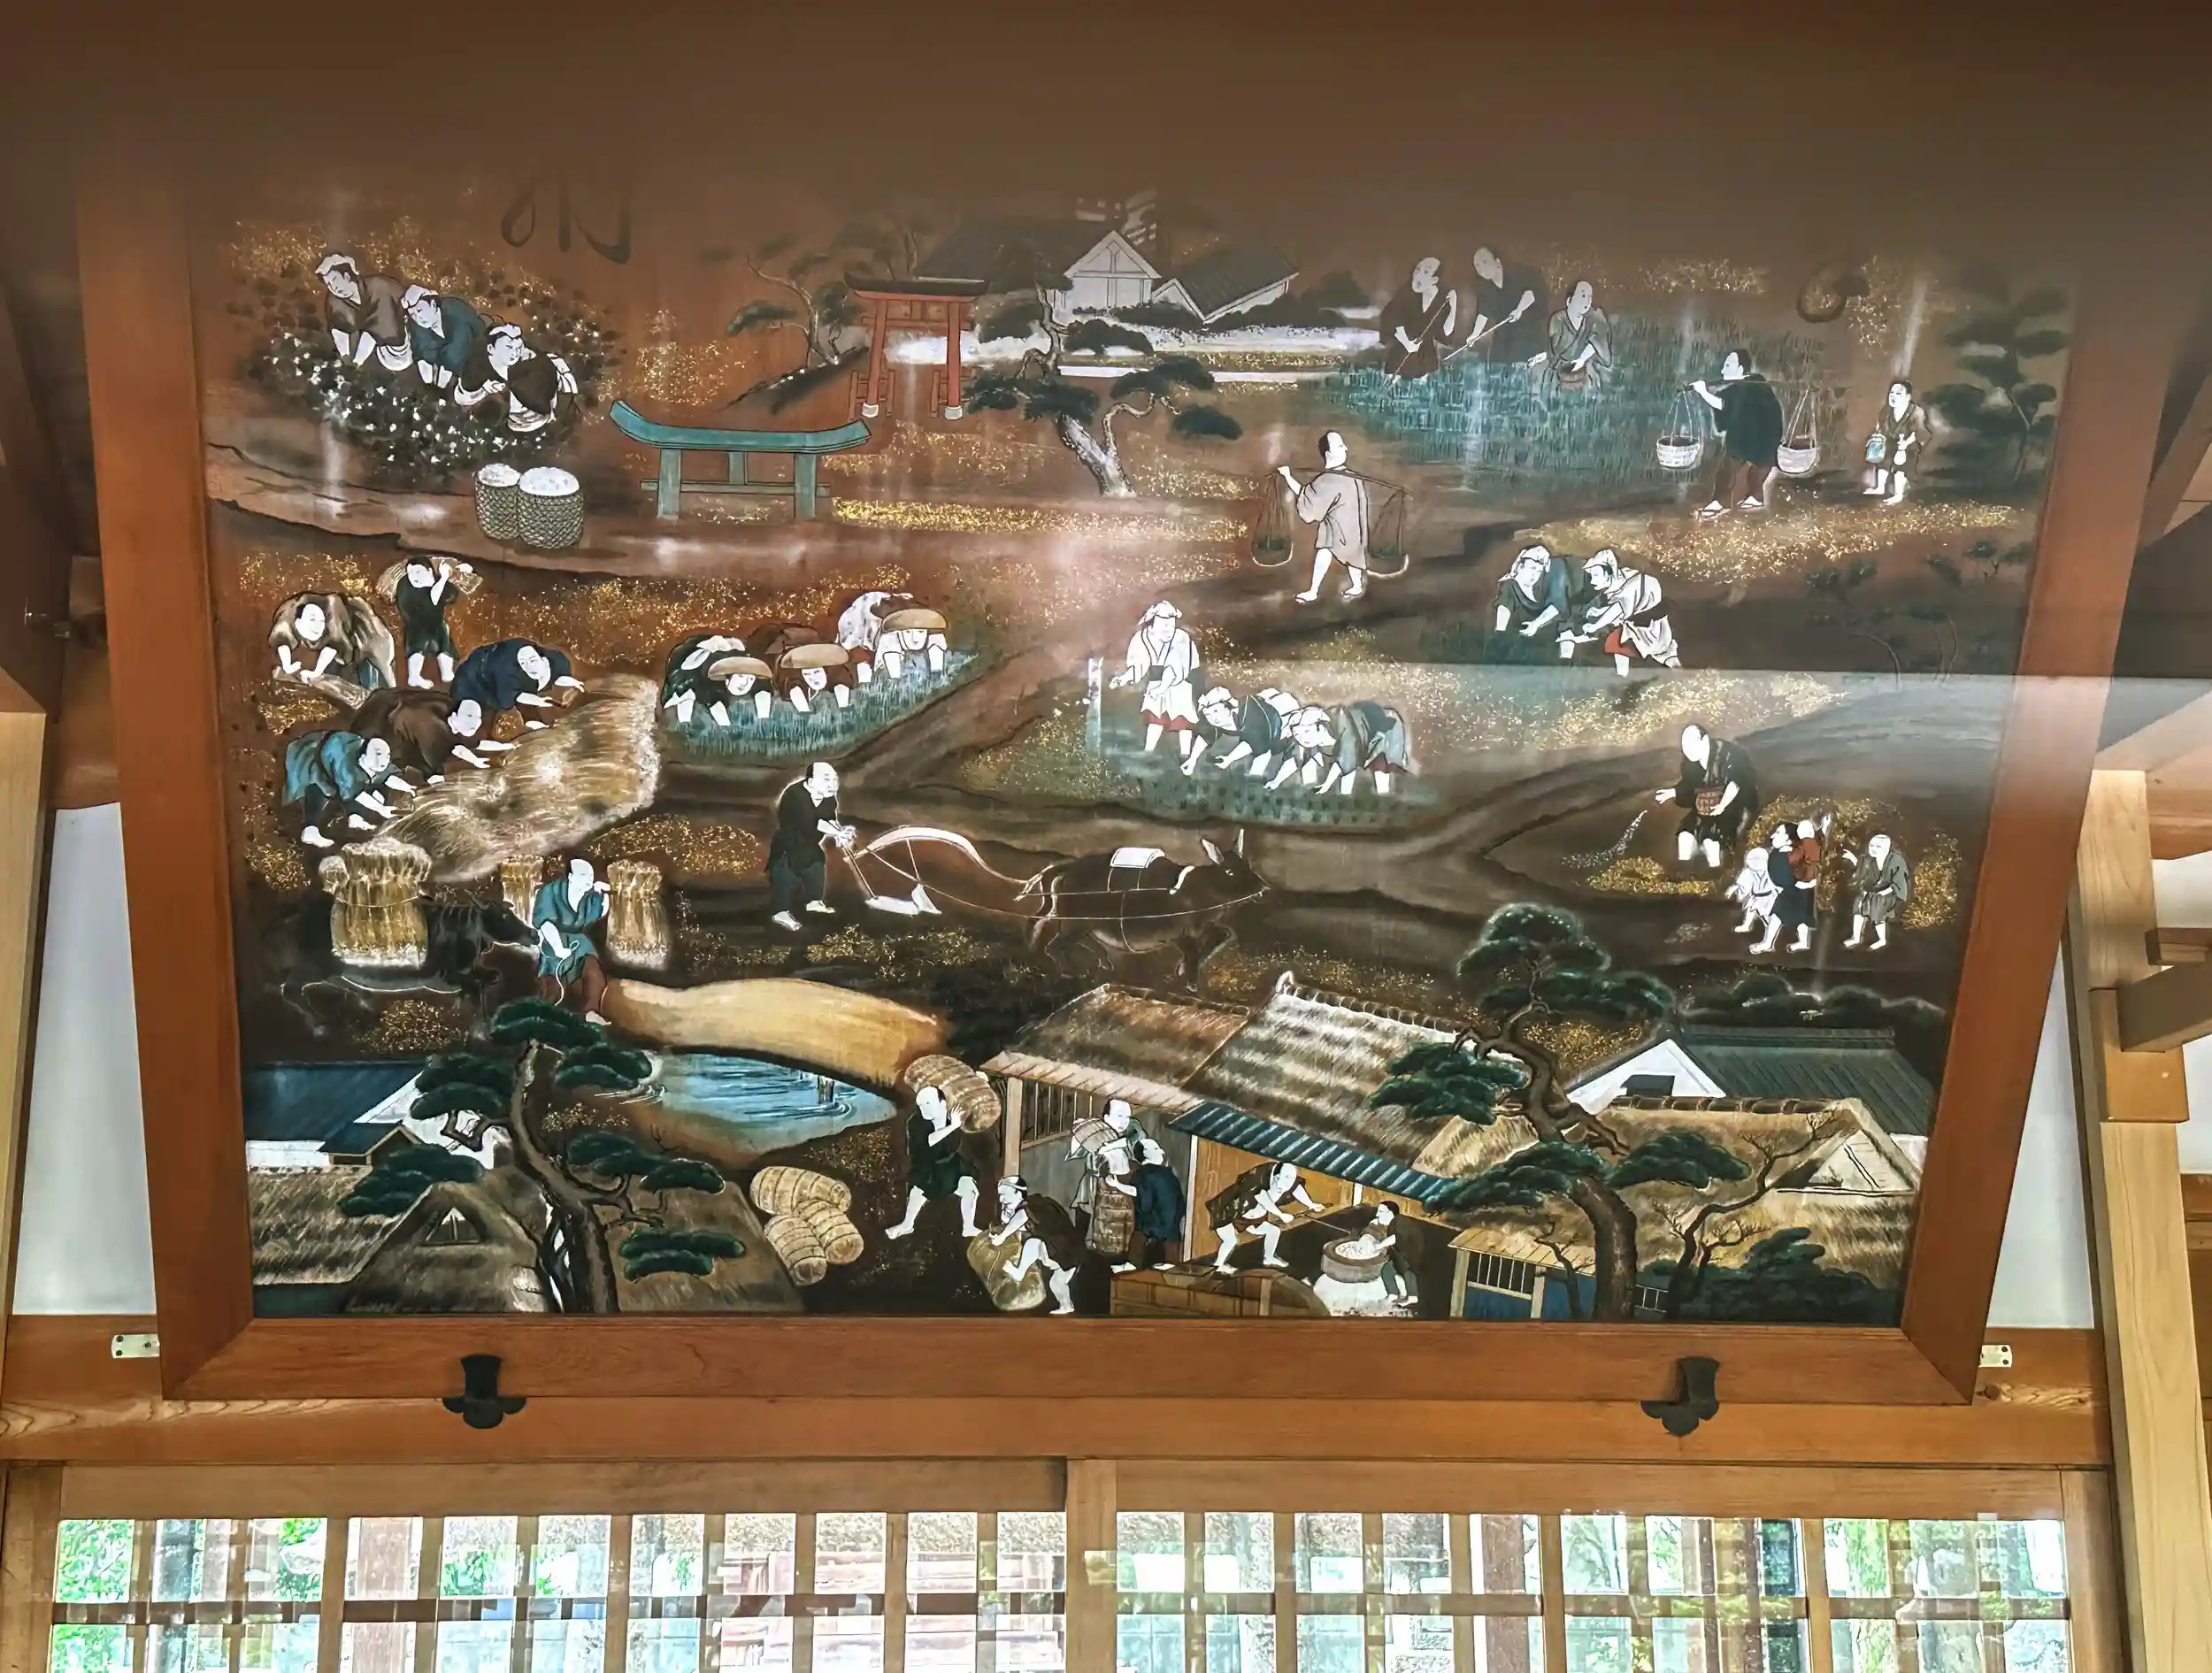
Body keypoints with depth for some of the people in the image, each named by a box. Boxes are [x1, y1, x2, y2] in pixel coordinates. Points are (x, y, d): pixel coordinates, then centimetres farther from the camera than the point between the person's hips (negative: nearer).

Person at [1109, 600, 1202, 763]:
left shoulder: (1180, 639, -26)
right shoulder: (1143, 638, -11)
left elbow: (1177, 668, -30)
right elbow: (1138, 663, -7)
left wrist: (1164, 685, -38)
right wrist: (1124, 678, -22)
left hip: (1180, 684, -5)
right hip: (1156, 683, 5)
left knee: (1182, 718, -3)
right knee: (1154, 716, 11)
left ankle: (1185, 755, 3)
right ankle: (1147, 753, 18)